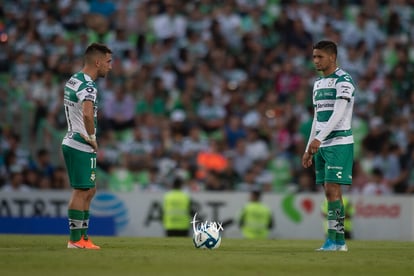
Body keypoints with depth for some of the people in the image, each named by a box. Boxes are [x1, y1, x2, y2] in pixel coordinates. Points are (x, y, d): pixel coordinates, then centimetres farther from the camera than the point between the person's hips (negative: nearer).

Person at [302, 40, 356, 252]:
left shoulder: (344, 81, -9)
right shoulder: (318, 83, 17)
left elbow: (338, 113, -21)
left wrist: (319, 138, -30)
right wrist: (309, 149, 17)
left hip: (339, 143, -8)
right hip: (321, 146, 8)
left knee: (332, 189, -13)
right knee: (330, 192, 6)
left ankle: (333, 239, -13)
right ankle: (340, 241, 8)